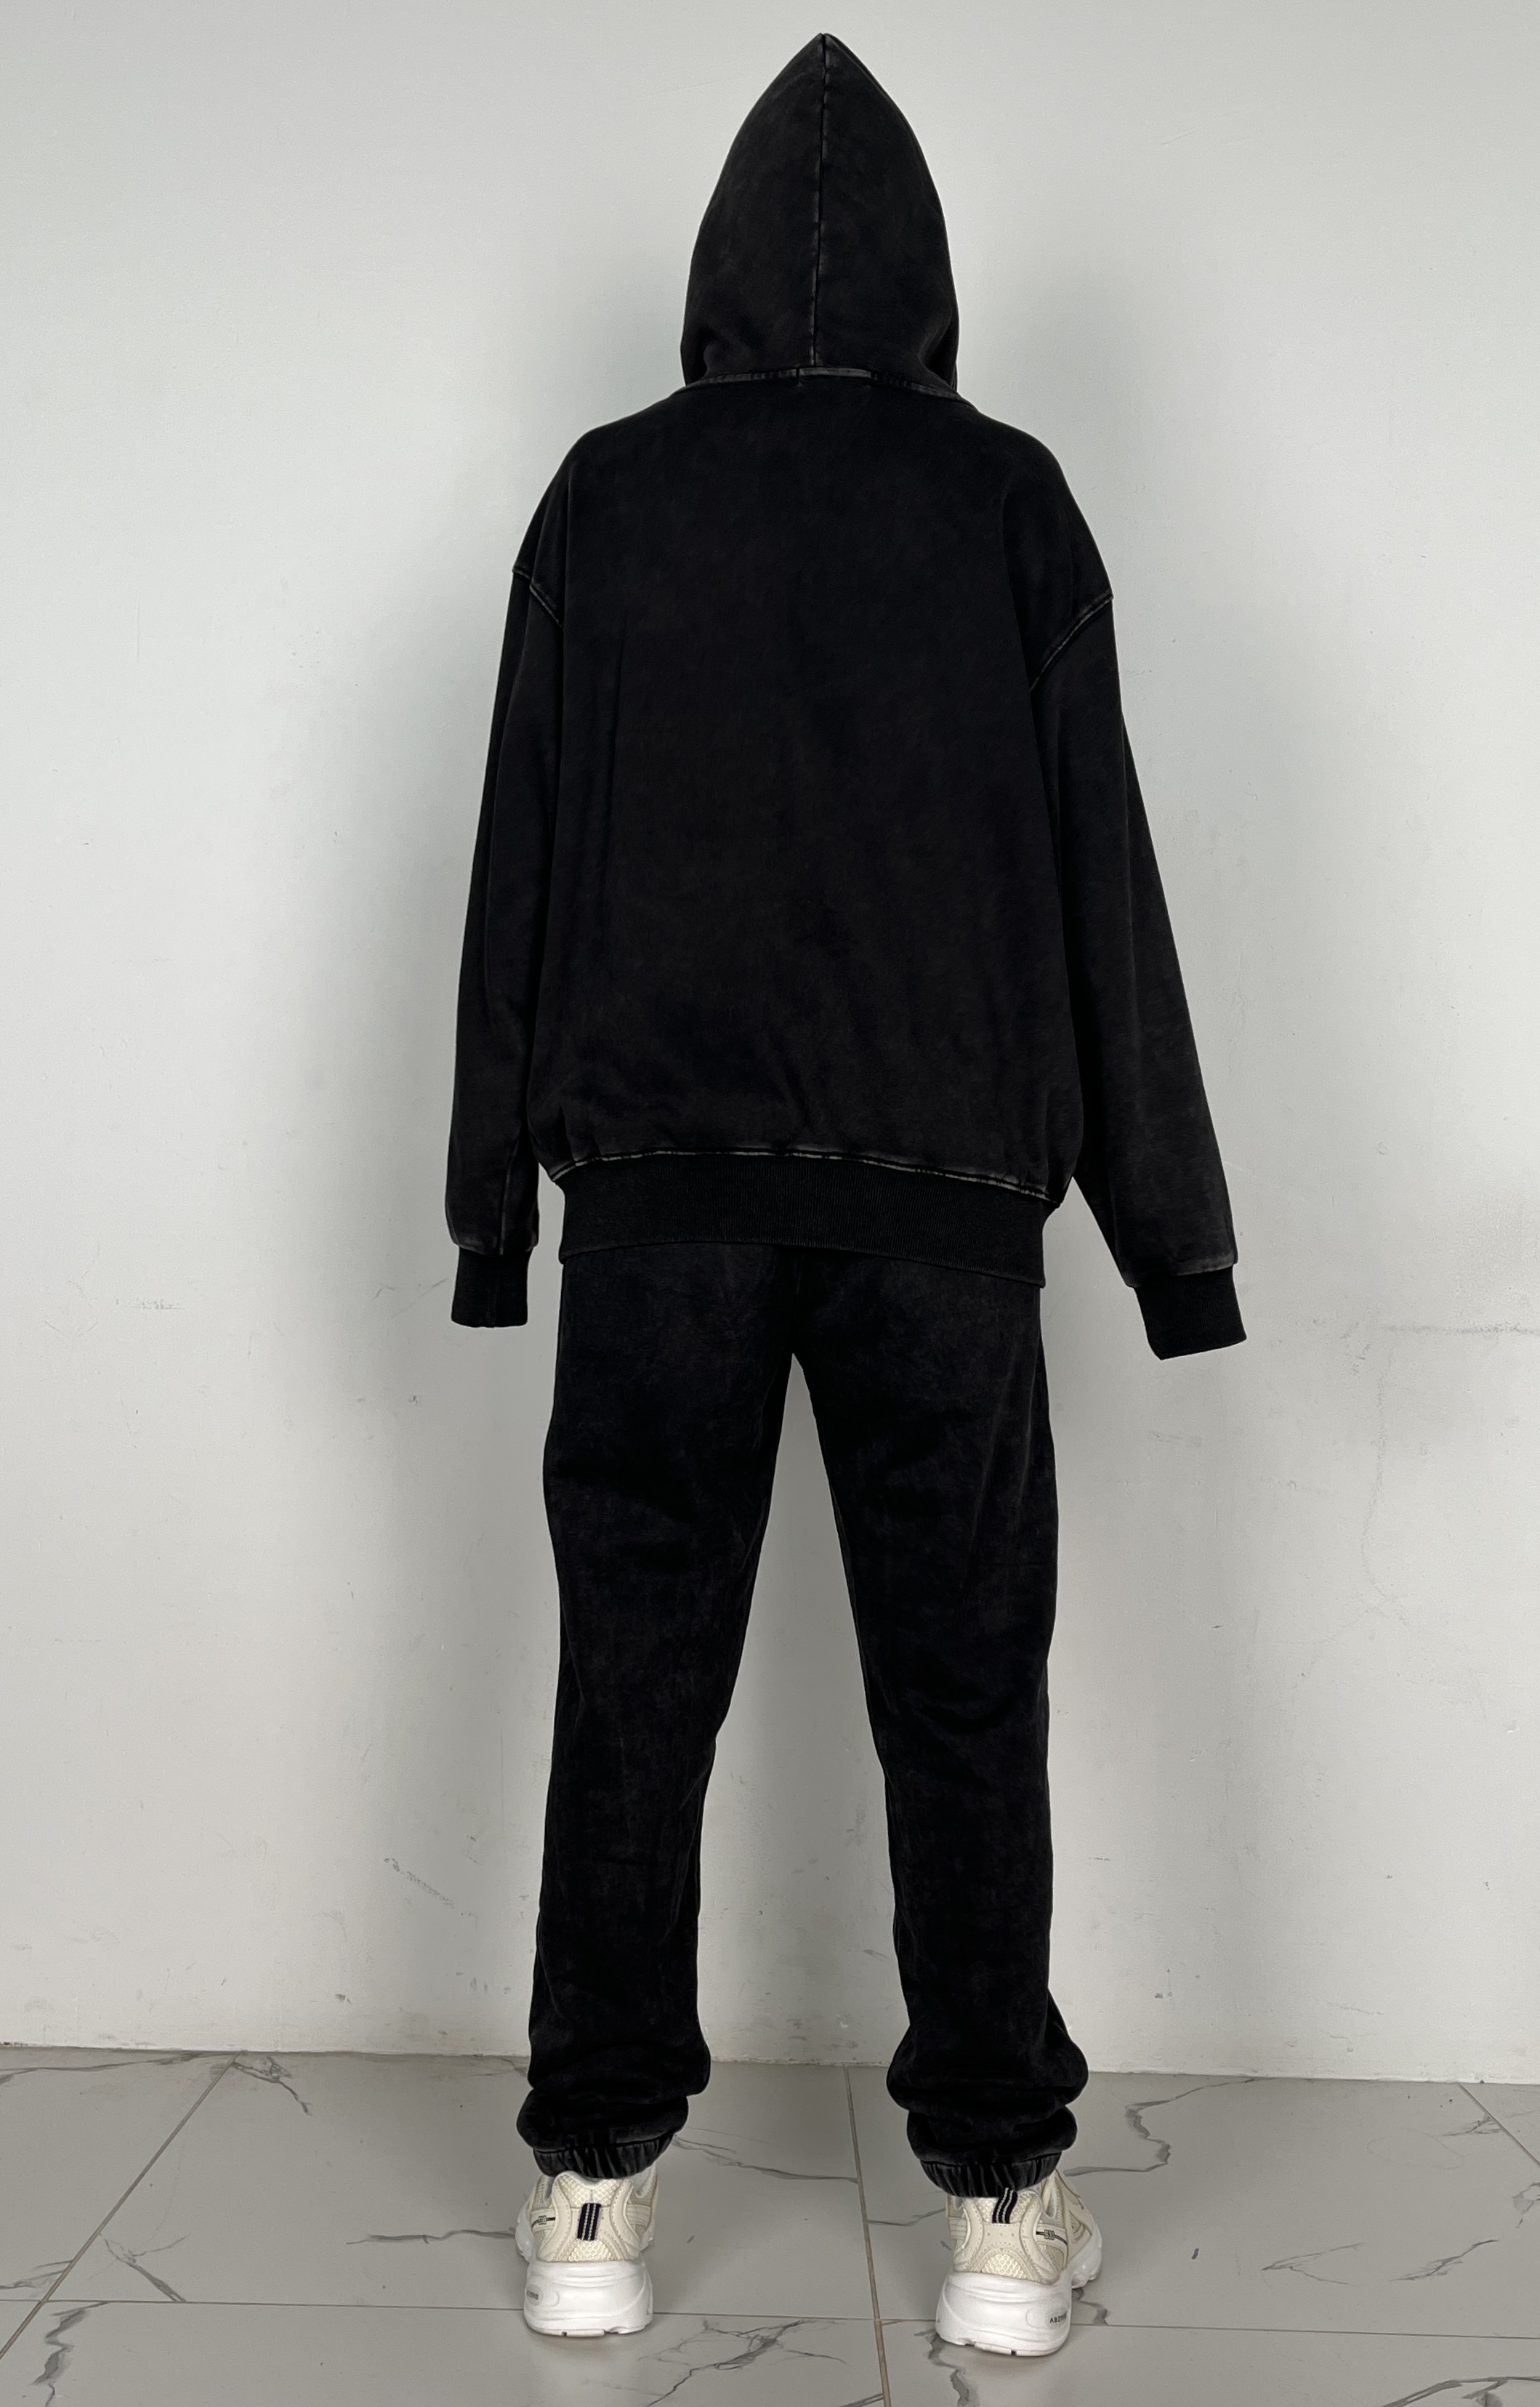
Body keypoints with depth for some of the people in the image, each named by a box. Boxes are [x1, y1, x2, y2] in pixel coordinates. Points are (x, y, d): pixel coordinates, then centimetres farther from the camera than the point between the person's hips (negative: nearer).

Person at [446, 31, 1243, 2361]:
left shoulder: (604, 495, 7)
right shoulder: (1007, 499, 6)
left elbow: (521, 860, 5)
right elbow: (1097, 864, 3)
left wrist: (498, 1192, 9)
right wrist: (1167, 1216, 6)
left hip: (658, 1180, 1)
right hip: (945, 1184, 0)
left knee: (635, 1683, 6)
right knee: (965, 1692, 5)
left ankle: (594, 2190, 13)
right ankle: (1002, 2204, 12)